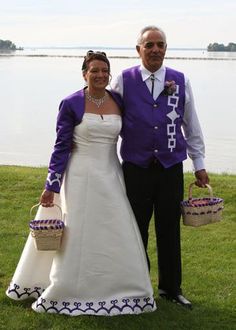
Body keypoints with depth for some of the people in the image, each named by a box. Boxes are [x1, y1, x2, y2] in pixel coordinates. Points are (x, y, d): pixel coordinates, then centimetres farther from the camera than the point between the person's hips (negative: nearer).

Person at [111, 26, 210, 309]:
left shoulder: (180, 81, 5)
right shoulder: (123, 81, -1)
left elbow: (192, 126, 11)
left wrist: (199, 164, 12)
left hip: (171, 168, 1)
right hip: (135, 168, -1)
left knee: (170, 231, 8)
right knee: (136, 231, 8)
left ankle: (171, 288, 24)